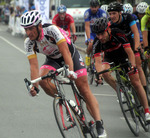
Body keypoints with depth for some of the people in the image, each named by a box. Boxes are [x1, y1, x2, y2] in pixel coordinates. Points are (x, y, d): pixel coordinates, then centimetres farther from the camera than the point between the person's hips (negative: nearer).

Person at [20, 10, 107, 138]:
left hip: (71, 56, -4)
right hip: (53, 60, 4)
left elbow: (65, 52, -40)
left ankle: (100, 126, -15)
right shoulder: (29, 43, -19)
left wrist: (70, 71, -53)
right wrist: (34, 85, -38)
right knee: (42, 79, -27)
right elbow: (33, 65, -23)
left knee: (84, 89, -12)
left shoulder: (52, 30, -33)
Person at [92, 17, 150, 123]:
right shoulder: (97, 42, -27)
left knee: (136, 82, -6)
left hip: (123, 55, -2)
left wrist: (132, 65, -46)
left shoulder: (118, 34, -33)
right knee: (104, 71, -32)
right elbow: (98, 61, -31)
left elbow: (129, 52, -31)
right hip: (110, 58, 2)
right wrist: (99, 74, -49)